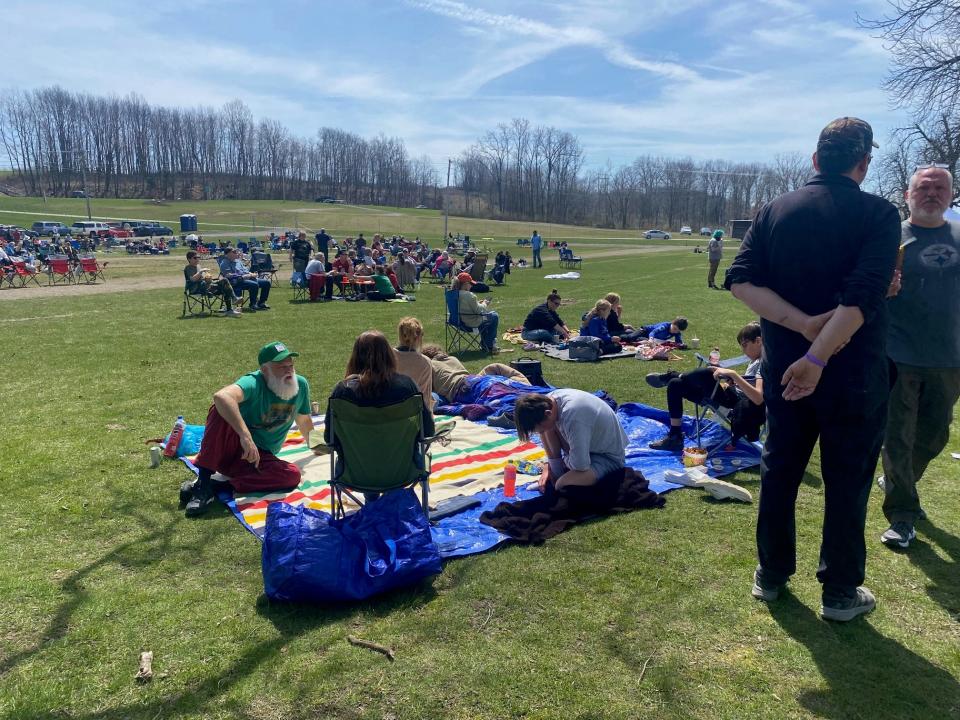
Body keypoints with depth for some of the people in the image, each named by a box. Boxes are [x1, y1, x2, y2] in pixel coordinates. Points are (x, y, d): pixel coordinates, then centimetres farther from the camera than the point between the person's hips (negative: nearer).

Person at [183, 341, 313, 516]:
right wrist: (245, 435, -49)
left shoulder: (301, 384, -2)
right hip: (231, 447, -4)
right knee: (222, 410, -32)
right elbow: (221, 396, -41)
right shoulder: (254, 383, -19)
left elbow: (304, 420, 17)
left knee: (293, 475, -26)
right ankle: (203, 482, -32)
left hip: (259, 457, 4)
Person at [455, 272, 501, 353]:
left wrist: (477, 303, 10)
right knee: (494, 317, 9)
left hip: (460, 320, 10)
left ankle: (485, 343, 36)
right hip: (471, 322, -10)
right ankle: (489, 346, 18)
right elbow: (478, 310, -18)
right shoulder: (469, 295, -26)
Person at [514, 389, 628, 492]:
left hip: (610, 456, -8)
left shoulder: (572, 419, -38)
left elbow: (580, 466, -32)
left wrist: (565, 459, -11)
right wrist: (548, 467, -2)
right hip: (589, 443, 8)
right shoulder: (548, 400, -14)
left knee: (562, 484, -29)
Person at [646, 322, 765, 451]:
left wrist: (733, 374, -32)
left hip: (741, 406, -10)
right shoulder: (755, 362, 15)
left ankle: (670, 376, 3)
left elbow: (758, 398, -29)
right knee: (675, 384, 8)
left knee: (707, 374, -29)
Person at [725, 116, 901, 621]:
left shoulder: (775, 211, 1)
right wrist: (818, 357, -23)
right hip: (854, 373, -3)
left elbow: (740, 281, -10)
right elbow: (863, 297, -23)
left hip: (783, 367, 4)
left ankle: (771, 575, 29)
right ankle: (840, 593, 22)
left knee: (779, 471, 15)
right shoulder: (878, 214, -10)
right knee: (847, 481, 10)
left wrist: (804, 324, -16)